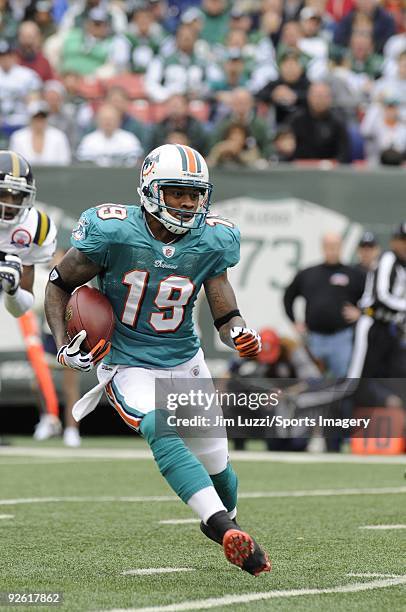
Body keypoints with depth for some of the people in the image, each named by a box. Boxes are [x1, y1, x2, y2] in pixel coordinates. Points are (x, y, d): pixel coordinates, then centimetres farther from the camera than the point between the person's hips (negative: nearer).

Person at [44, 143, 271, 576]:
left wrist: (240, 334, -26)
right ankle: (227, 532, -43)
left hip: (185, 362, 4)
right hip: (127, 365, -4)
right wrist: (62, 345, -16)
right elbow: (59, 284, -4)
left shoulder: (209, 243, -7)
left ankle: (222, 521, 41)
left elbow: (226, 316, -3)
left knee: (217, 467, 7)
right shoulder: (115, 232, -18)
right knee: (162, 431, -32)